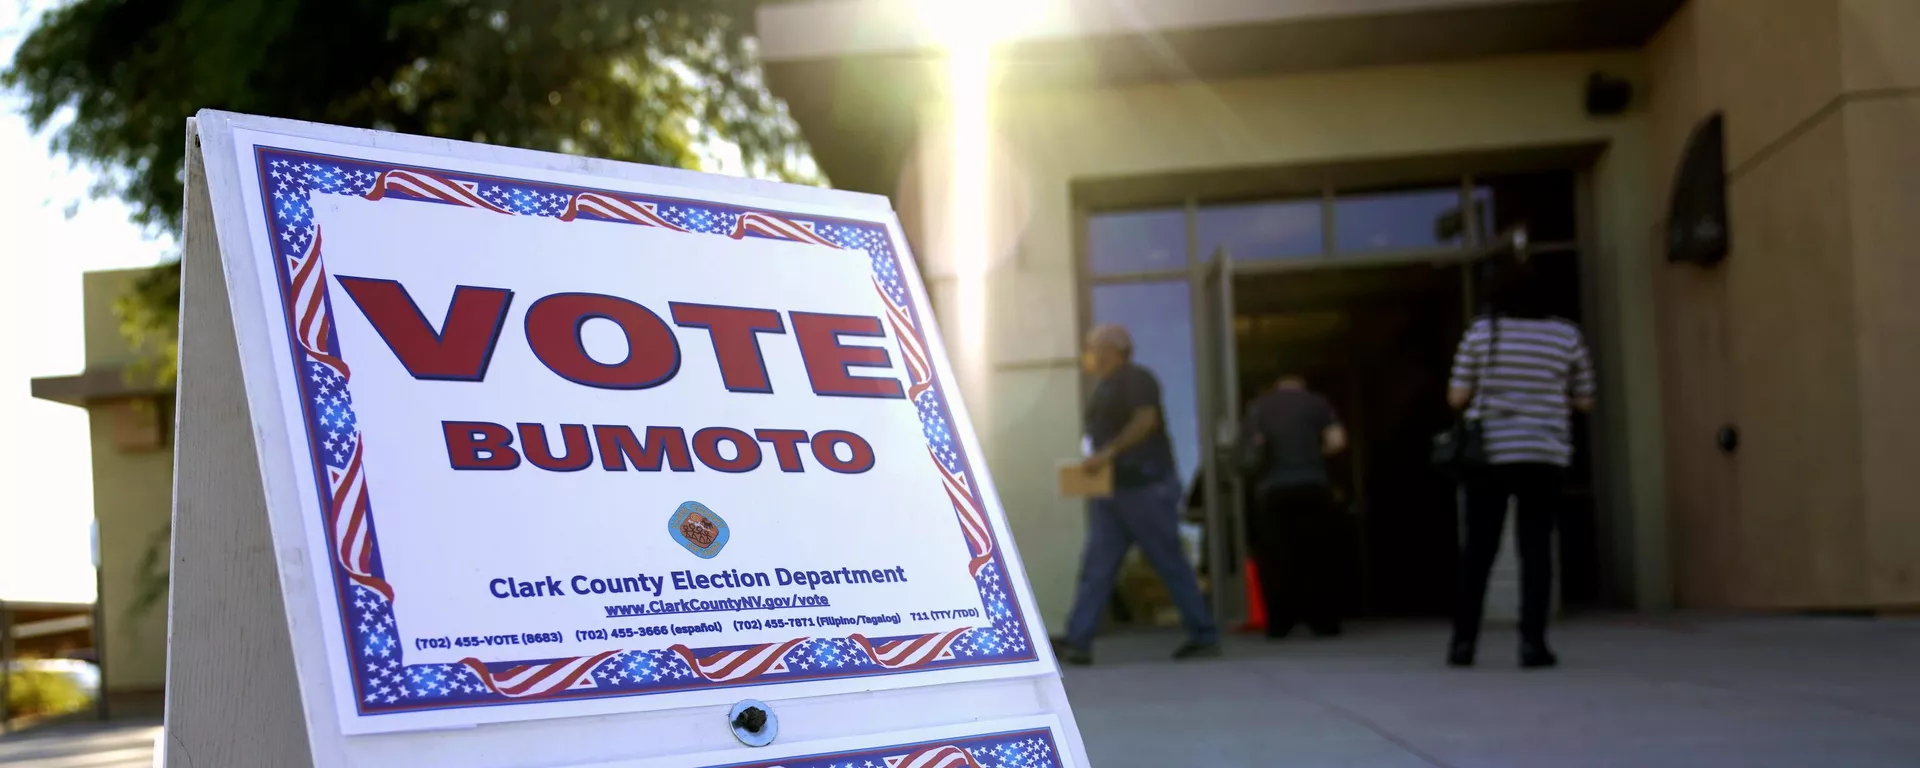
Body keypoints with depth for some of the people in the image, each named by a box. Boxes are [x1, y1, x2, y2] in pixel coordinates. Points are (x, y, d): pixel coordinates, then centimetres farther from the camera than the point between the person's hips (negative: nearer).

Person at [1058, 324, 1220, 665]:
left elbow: (1146, 420, -23)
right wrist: (1098, 460, 10)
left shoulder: (1134, 379, -10)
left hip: (1146, 487, -9)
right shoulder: (1105, 387, 18)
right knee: (1096, 566, -1)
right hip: (1111, 490, 9)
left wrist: (1109, 452, -28)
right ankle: (1078, 643, -6)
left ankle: (1204, 636, 9)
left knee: (1170, 564, -2)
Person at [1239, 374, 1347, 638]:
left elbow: (1250, 450, 0)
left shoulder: (1258, 407, 13)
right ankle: (1324, 622, 2)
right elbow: (1337, 441, -2)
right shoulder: (1316, 402, 11)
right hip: (1313, 486, 0)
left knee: (1275, 558, 3)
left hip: (1273, 490, 0)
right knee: (1315, 556, 5)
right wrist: (1314, 453, 15)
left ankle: (1278, 624, 1)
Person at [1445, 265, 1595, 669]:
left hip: (1488, 453, 0)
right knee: (1536, 548, 2)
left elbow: (1456, 397, -1)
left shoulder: (1480, 333, -2)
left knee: (1478, 548, 6)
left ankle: (1463, 641, 6)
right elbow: (1584, 400, 9)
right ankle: (1532, 642, -5)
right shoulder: (1567, 336, 2)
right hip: (1543, 455, 0)